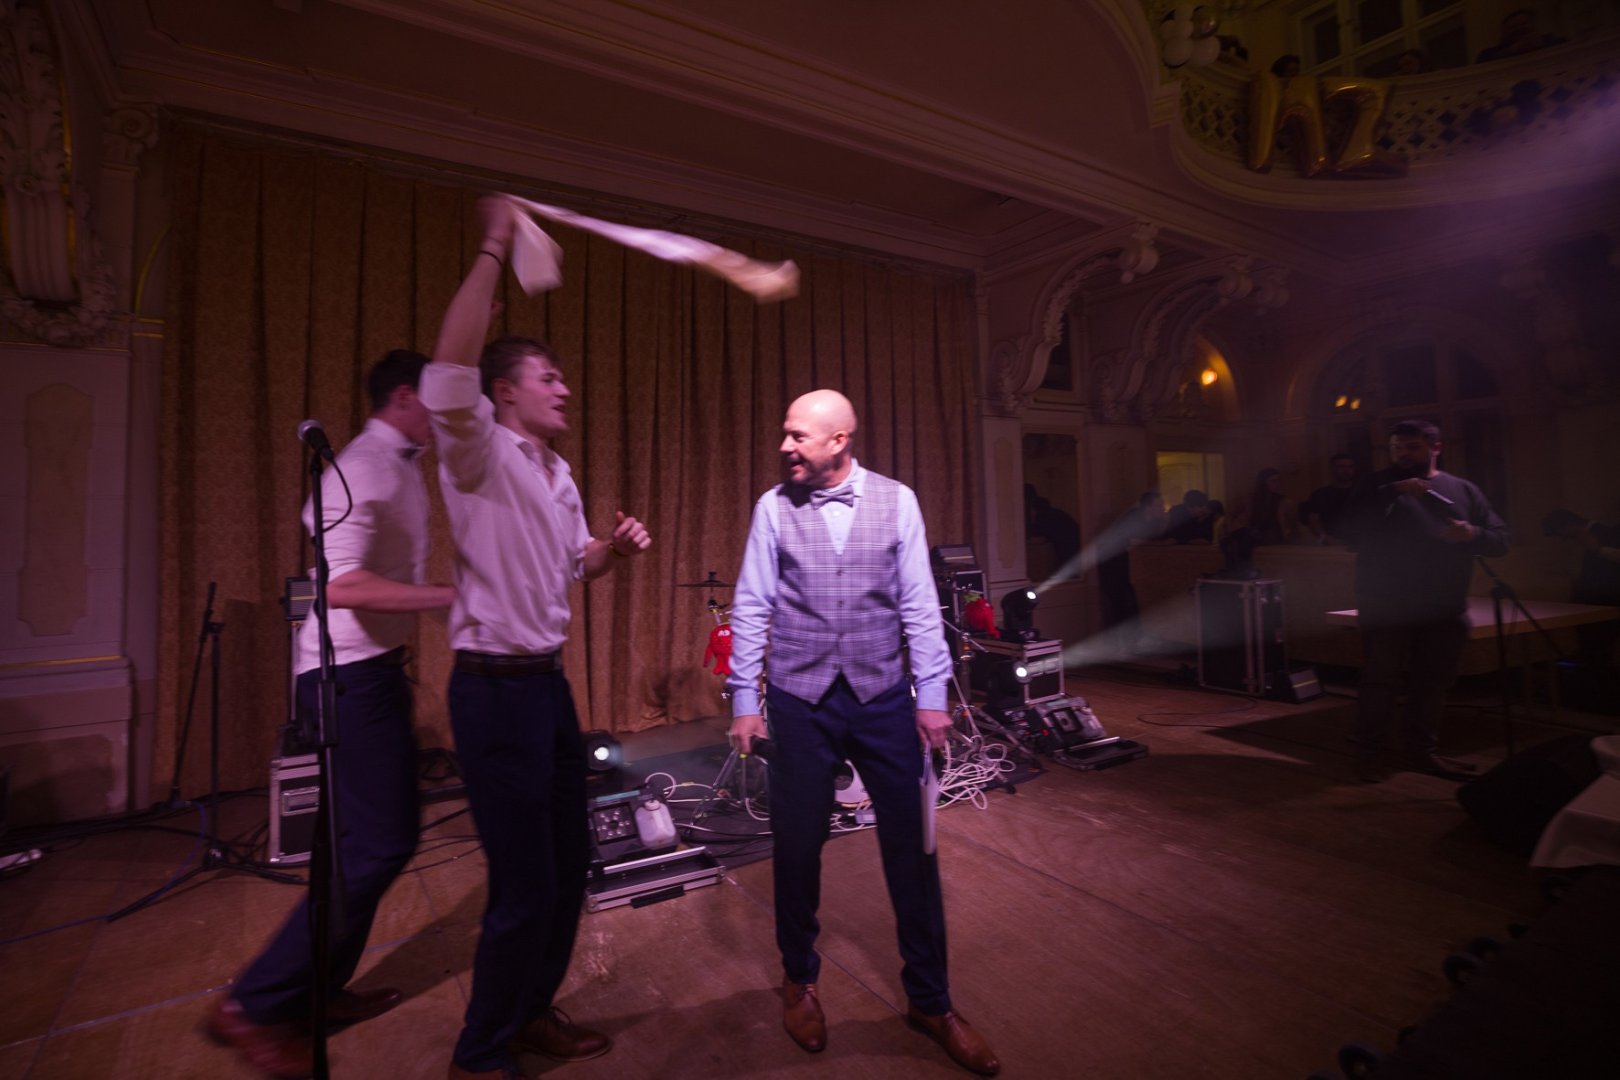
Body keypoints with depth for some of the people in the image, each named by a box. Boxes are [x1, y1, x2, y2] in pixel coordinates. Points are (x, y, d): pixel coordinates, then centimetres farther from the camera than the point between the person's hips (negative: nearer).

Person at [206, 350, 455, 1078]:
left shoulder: (399, 466, 12)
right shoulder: (364, 467, -17)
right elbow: (340, 583, -28)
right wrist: (449, 594, -29)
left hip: (375, 668, 10)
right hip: (350, 673, -10)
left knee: (374, 839, 16)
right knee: (377, 846, -5)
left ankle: (320, 991, 31)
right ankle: (253, 1006, 12)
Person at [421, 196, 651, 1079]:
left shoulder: (556, 470, 14)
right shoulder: (478, 456, -10)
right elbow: (449, 368, -31)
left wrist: (615, 548, -1)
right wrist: (494, 248, -25)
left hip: (548, 682, 8)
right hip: (495, 689, -8)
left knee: (568, 865, 17)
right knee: (525, 886, 0)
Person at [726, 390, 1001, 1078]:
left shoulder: (897, 501, -2)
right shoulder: (773, 508, -2)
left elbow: (919, 605, -1)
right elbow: (751, 609, -1)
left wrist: (931, 695, -2)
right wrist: (744, 701, -1)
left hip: (883, 698, 1)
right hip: (800, 701, 0)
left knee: (912, 846, 8)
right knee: (797, 847, 12)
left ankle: (930, 1001, 31)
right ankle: (799, 981, 39)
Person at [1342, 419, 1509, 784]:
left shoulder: (1463, 490, 12)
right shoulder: (1378, 487, 2)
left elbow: (1501, 539, 10)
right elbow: (1353, 531, -14)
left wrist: (1473, 534, -12)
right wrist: (1392, 493, -22)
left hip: (1445, 610, 4)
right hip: (1386, 609, -4)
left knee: (1433, 684, 11)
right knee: (1380, 681, -2)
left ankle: (1423, 751, 24)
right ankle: (1373, 752, 7)